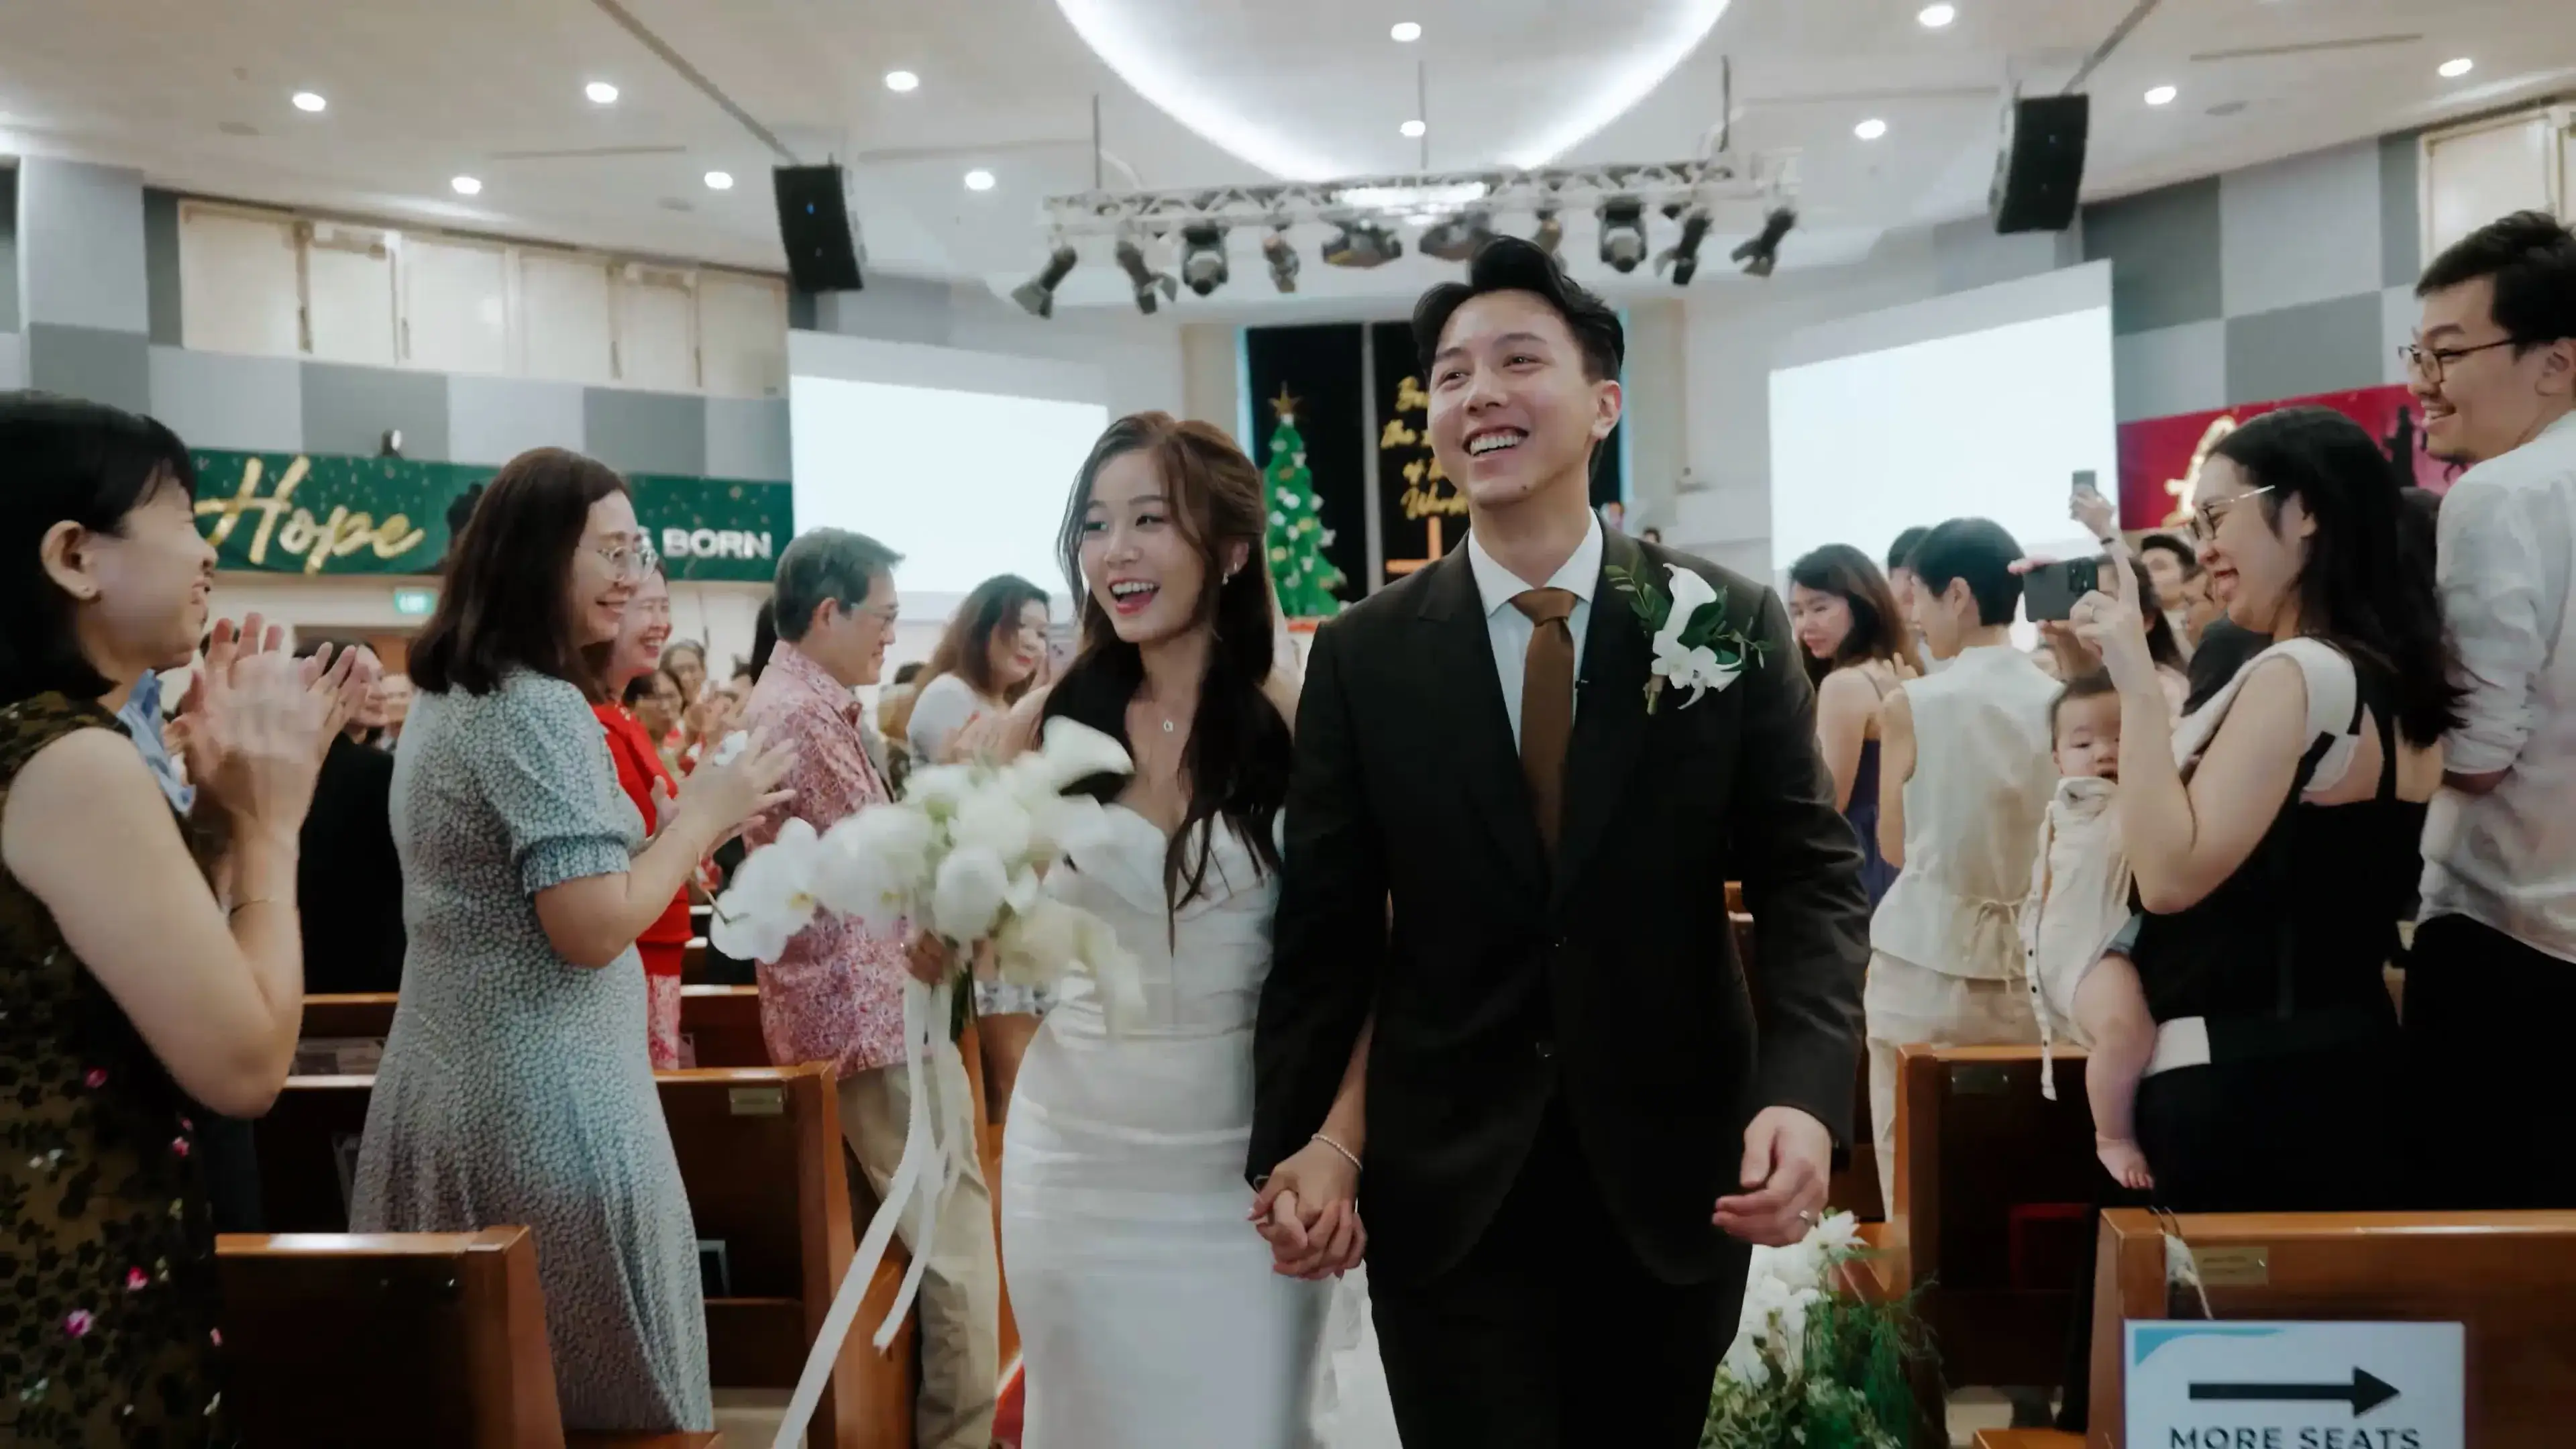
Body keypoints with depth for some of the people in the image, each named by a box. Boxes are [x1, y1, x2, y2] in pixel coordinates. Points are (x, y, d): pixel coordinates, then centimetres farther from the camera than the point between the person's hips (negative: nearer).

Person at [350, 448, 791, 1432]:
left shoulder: (445, 697, 12)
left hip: (445, 1082, 9)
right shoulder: (540, 708, -17)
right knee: (605, 1389, 3)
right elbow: (593, 927, -21)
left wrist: (673, 832, 16)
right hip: (543, 1101, -9)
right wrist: (701, 816, -9)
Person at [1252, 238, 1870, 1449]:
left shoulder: (1733, 624, -4)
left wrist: (1805, 1091, -20)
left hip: (1674, 1176, 1)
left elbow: (1813, 878, -5)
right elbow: (1326, 920, 0)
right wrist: (1289, 1142, -1)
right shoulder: (1364, 655, -3)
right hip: (1445, 1191, -1)